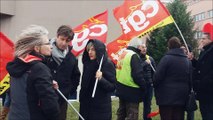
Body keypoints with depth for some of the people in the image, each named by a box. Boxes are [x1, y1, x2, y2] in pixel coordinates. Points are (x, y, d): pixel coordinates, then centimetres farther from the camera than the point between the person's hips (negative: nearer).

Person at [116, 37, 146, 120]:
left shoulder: (122, 54, 12)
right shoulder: (134, 56, -15)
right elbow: (138, 75, -21)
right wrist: (144, 86, -8)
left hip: (121, 89, 9)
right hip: (131, 90, -9)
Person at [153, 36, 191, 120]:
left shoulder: (166, 58, -11)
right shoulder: (187, 61, 10)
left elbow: (157, 76, -14)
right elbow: (190, 78, 13)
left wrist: (155, 86, 5)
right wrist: (187, 91, 22)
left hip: (167, 95, -5)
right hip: (182, 95, 6)